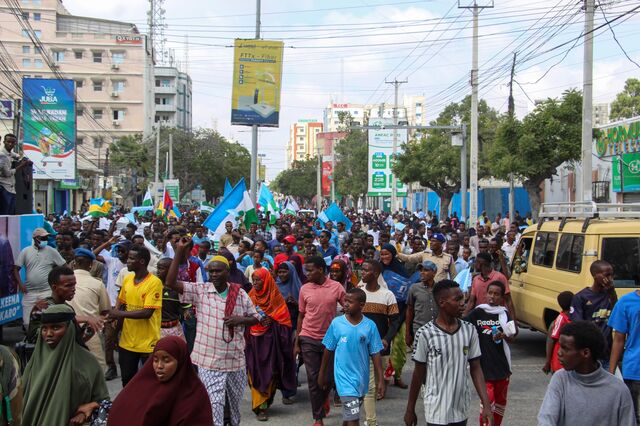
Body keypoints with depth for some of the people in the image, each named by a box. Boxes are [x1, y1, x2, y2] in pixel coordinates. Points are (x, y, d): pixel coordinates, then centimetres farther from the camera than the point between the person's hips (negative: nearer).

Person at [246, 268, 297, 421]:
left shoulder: (275, 297, -2)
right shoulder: (251, 296, 4)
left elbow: (284, 320, -1)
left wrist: (271, 321, -14)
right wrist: (255, 319, -8)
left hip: (270, 340, -1)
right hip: (254, 339, 1)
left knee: (270, 371, 4)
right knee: (256, 371, -4)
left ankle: (266, 400, 22)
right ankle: (260, 406, -1)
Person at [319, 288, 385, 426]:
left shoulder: (370, 326, -5)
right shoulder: (336, 323, -8)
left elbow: (375, 354, -2)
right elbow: (328, 350, 3)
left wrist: (380, 380, -4)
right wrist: (322, 374, 9)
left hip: (362, 379, 2)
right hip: (345, 378, -2)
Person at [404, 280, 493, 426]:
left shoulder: (470, 331, -2)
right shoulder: (425, 334, -13)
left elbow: (476, 369, 2)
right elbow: (418, 374, -4)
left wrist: (486, 405, -6)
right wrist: (410, 409, 1)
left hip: (461, 410, 4)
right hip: (436, 412, -4)